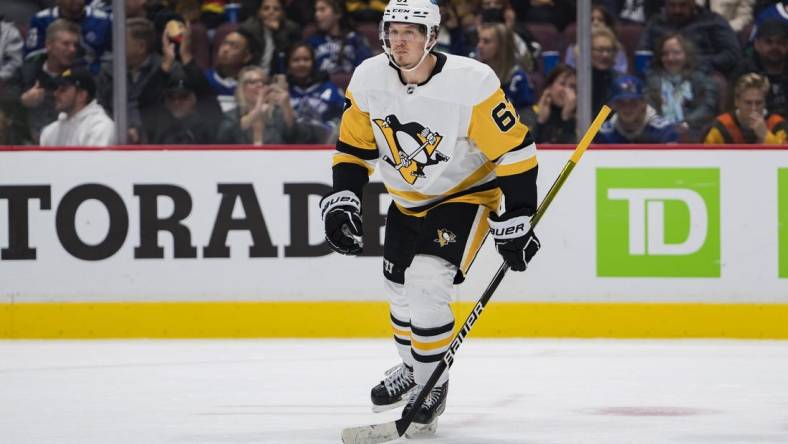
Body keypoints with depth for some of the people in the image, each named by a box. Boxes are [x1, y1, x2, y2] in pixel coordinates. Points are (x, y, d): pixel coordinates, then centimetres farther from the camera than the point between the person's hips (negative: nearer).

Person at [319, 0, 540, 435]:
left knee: (426, 285, -21)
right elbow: (354, 147, 3)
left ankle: (433, 385, -1)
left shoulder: (471, 82, -28)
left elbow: (514, 152, -23)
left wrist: (513, 222, -23)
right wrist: (342, 201, -9)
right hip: (407, 200, 6)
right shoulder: (368, 80, -13)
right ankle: (411, 368, 44)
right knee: (399, 287, 15)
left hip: (467, 193, -6)